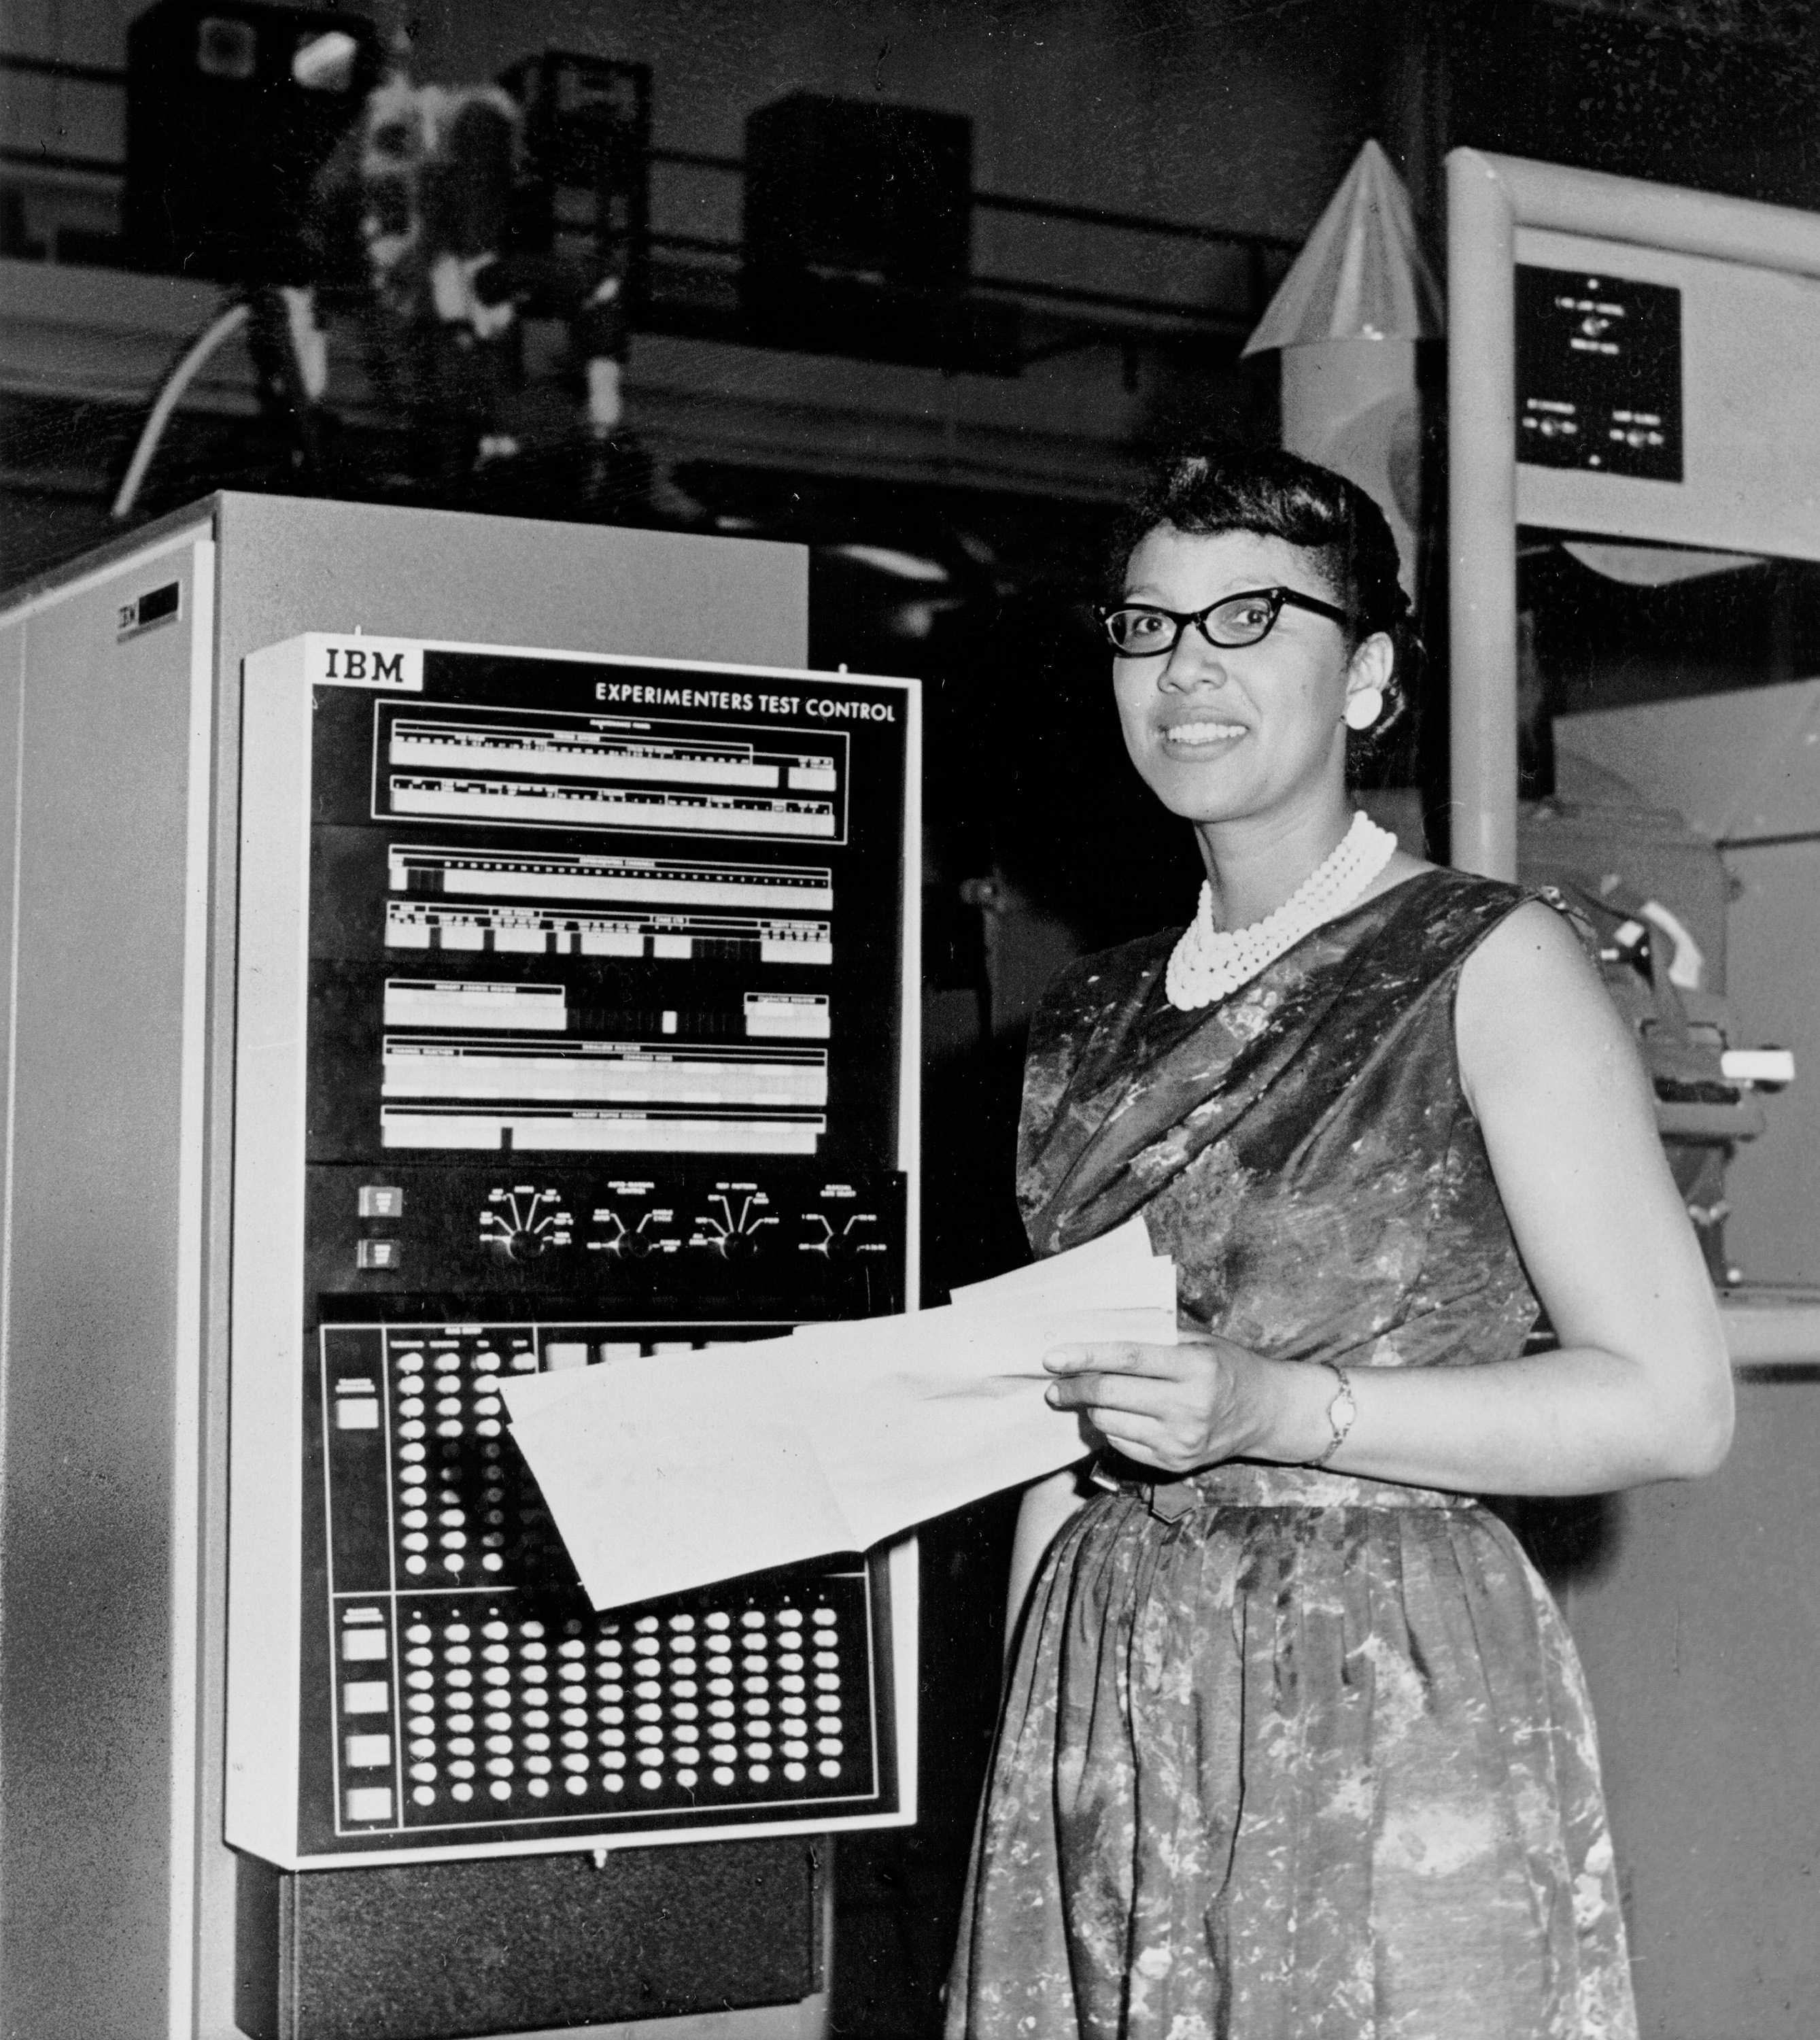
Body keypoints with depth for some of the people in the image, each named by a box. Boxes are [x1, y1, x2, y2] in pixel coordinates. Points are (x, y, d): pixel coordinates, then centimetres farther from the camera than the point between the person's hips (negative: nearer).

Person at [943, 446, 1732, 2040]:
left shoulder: (1489, 965, -4)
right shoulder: (1088, 1024, 12)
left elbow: (1673, 1404, -9)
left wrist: (1277, 1408, -17)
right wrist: (1028, 1738, 8)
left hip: (1395, 1691, -4)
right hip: (1108, 1702, 5)